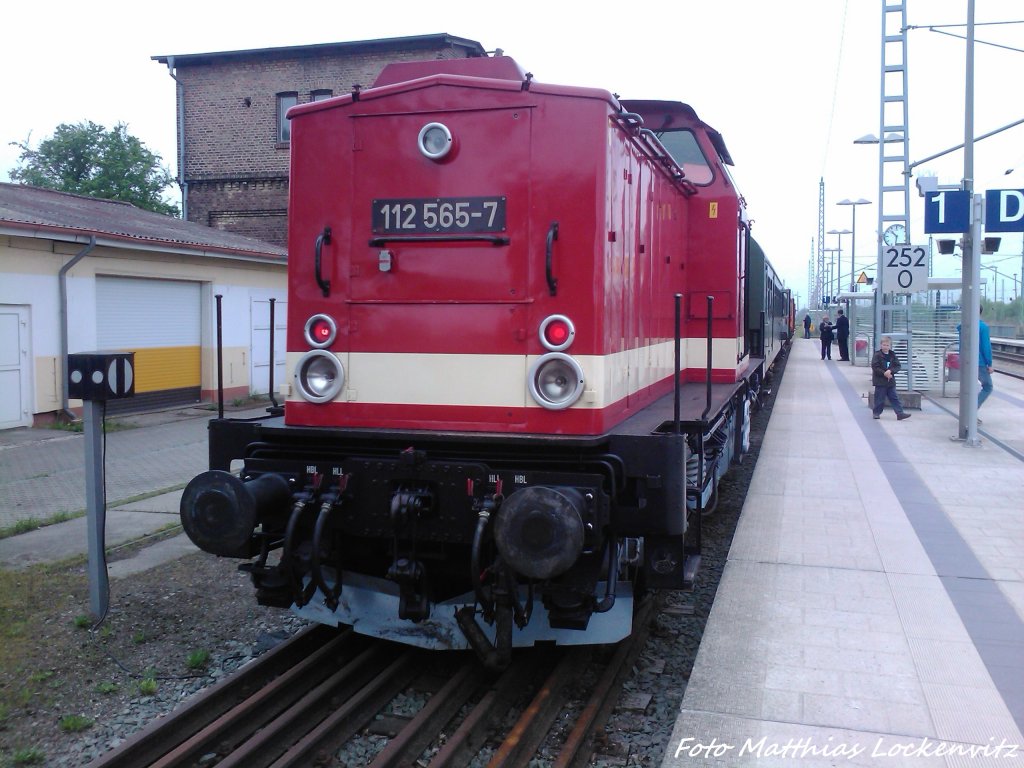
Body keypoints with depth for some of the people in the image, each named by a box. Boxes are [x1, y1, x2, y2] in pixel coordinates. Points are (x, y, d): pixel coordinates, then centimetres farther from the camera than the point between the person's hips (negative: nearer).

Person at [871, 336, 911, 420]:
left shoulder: (892, 355, 7)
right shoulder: (877, 355, -7)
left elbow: (898, 366, 3)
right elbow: (875, 367, -13)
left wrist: (890, 371, -16)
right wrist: (884, 373, -19)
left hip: (891, 381, 4)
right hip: (880, 381, -4)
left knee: (894, 398, 4)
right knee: (879, 398, 1)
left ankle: (900, 413, 2)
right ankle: (876, 412, 15)